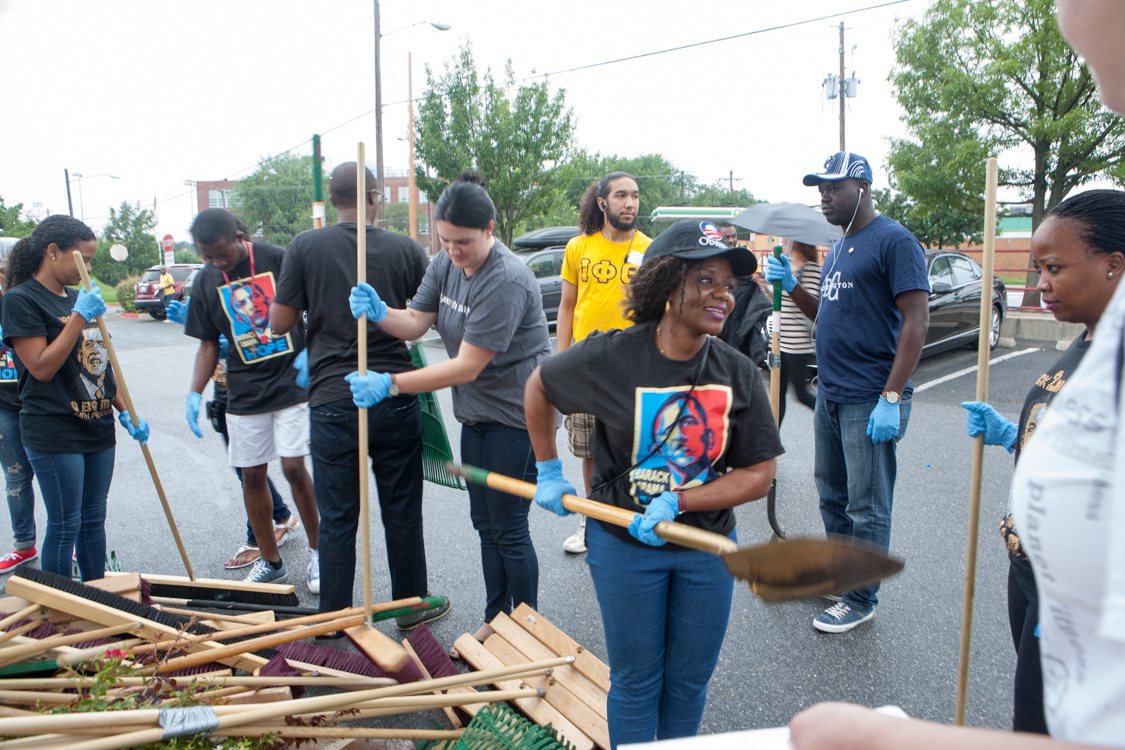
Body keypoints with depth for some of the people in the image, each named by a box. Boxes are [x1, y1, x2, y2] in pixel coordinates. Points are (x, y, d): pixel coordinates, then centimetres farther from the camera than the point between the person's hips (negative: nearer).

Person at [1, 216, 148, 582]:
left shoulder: (78, 298, 14)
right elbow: (42, 368, -17)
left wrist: (127, 413, 11)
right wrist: (80, 317, -19)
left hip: (97, 427, 7)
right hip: (53, 433, -7)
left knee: (93, 520, 14)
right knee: (64, 526, 0)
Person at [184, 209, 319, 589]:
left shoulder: (278, 259, -7)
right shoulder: (206, 282, 5)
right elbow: (208, 343, 11)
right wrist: (195, 392, -1)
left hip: (291, 383, -4)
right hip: (244, 393, 4)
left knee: (294, 467, -10)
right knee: (252, 475, 6)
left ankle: (317, 550, 10)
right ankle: (270, 561, 22)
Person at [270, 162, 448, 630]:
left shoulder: (305, 247, -4)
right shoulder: (405, 249, -1)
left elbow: (280, 323, -1)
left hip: (333, 402, -1)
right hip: (396, 396, 1)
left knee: (337, 520, 9)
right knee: (402, 512, 14)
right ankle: (411, 606, 28)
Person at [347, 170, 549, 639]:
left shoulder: (506, 280, -26)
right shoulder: (446, 264, 3)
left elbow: (466, 367, -27)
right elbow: (415, 323, 4)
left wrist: (389, 384, -27)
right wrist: (379, 312, -18)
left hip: (516, 416, -9)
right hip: (477, 412, 9)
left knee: (508, 528, 0)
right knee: (484, 522, 16)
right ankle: (495, 619, 32)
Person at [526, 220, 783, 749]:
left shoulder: (738, 374, -9)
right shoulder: (611, 357, -15)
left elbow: (759, 474, -8)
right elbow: (538, 388, 2)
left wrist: (677, 502, -20)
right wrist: (549, 472, 4)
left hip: (707, 546, 3)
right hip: (623, 544, -2)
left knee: (689, 681, 16)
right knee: (636, 681, 13)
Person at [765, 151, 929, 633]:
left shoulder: (894, 241, -11)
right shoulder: (837, 249, 17)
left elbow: (917, 321, -17)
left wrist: (891, 398, -22)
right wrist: (792, 287, 6)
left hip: (869, 403, -9)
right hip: (829, 395, 9)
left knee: (867, 508, 2)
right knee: (831, 496, 19)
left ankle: (862, 600, 15)